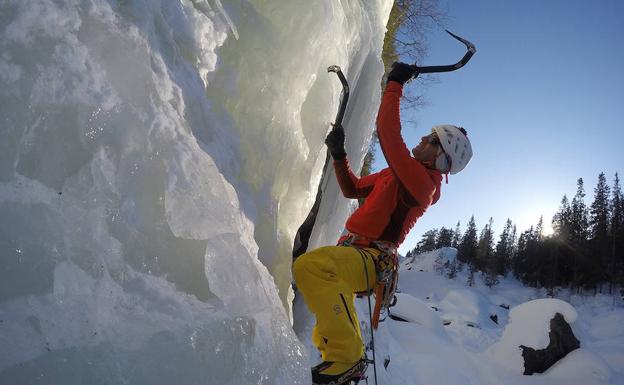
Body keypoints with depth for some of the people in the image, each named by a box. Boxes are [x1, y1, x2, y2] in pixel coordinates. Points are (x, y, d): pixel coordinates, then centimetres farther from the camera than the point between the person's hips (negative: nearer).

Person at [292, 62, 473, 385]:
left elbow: (387, 132, -24)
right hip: (357, 254, 10)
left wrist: (395, 83, -15)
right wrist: (338, 154, 13)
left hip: (367, 259, -10)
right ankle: (349, 357, 46)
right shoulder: (401, 175, 16)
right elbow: (353, 189, 22)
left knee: (310, 265, -37)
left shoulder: (421, 179, -15)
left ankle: (345, 358, -26)